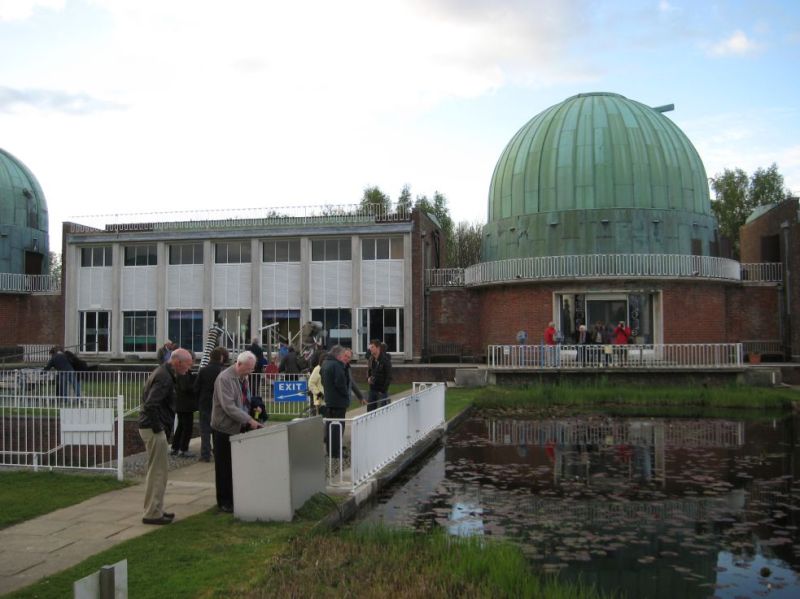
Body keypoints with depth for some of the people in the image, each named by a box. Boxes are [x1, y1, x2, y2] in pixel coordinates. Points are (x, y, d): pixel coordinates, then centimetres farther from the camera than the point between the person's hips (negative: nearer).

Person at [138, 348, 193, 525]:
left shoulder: (162, 372, 14)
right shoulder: (164, 377, -18)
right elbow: (151, 404, -28)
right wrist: (158, 428, -19)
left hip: (149, 427, 11)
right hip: (154, 429, -11)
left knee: (156, 472, 17)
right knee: (158, 472, -3)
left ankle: (155, 510, 26)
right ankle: (152, 514, 3)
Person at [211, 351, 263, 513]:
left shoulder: (243, 377, 8)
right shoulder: (224, 378, -19)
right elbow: (229, 407, -25)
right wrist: (249, 420, -25)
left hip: (239, 427, 7)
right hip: (225, 429, -7)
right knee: (225, 468, 3)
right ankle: (224, 502, 13)